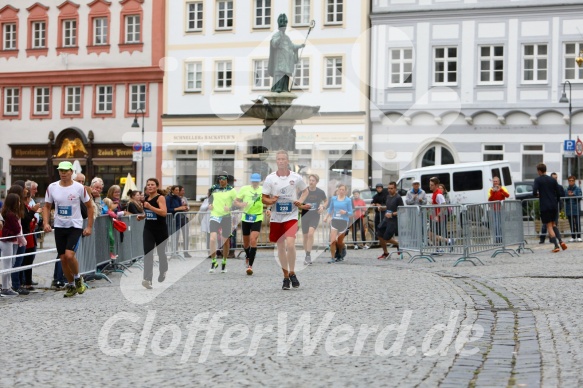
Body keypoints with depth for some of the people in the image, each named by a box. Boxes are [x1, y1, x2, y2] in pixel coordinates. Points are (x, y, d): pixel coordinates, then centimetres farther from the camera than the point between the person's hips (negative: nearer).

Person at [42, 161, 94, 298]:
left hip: (75, 226, -4)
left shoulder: (79, 187, -8)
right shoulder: (52, 187, 0)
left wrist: (89, 226, -4)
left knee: (69, 255, -20)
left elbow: (89, 206, 1)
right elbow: (47, 206, 10)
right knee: (63, 259, 5)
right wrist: (46, 222, -6)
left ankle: (78, 278, 7)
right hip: (59, 226, 4)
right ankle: (71, 286, 23)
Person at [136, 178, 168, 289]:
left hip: (160, 229, -4)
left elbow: (164, 212, -25)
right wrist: (142, 216, 6)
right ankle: (147, 279, -17)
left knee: (161, 252, 13)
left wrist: (149, 206, -29)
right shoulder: (146, 198, 8)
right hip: (148, 229, 4)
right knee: (147, 254, -10)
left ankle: (163, 271, 41)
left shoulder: (160, 198, -10)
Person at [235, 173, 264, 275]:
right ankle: (248, 257, 44)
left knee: (253, 240, -17)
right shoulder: (244, 189, -1)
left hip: (257, 218, -2)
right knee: (246, 242, 11)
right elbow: (235, 201, 4)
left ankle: (250, 265, -15)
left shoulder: (263, 190, -2)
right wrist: (240, 204, -19)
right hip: (246, 218, 2)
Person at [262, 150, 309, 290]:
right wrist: (270, 201, -19)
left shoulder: (296, 177, -3)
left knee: (290, 244, -18)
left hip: (291, 216, -2)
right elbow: (264, 199, 3)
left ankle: (292, 273, 1)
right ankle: (286, 277, 20)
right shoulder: (270, 178, -2)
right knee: (281, 247, 8)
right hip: (276, 217, 2)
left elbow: (305, 190, 14)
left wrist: (301, 202, -4)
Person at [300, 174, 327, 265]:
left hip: (315, 216, -2)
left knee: (310, 233, -22)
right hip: (305, 216, 2)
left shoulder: (320, 192, -3)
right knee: (305, 236, 7)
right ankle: (307, 256, 24)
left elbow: (326, 201, 15)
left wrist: (323, 207, -5)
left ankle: (308, 255, -17)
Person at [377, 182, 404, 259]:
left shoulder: (398, 198, -13)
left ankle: (398, 244, 20)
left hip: (393, 221, -8)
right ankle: (385, 253, 23)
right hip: (386, 219, 8)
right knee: (380, 236, 5)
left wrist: (392, 214, -21)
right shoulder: (388, 196, 11)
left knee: (386, 238, -8)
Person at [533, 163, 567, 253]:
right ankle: (560, 241, 2)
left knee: (549, 226, -1)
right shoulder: (553, 180, 8)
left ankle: (556, 246, -9)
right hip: (554, 206, 5)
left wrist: (537, 194, 7)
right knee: (553, 224, 19)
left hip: (545, 206, -5)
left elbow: (534, 192, -15)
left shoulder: (537, 180, -5)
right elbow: (559, 193, 7)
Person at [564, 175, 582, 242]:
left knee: (577, 223, -6)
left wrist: (573, 195, -16)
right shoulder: (566, 189, 8)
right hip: (569, 209, 3)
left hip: (576, 208, -3)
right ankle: (573, 237, 10)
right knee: (571, 223, 6)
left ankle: (578, 236, -3)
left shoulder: (578, 189, 2)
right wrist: (568, 195, -13)